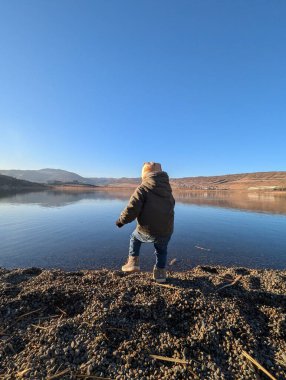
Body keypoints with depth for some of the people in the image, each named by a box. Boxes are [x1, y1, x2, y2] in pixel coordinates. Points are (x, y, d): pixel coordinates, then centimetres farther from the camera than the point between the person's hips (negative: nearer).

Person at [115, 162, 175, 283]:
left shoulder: (143, 188, -10)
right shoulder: (167, 188, 8)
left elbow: (132, 209, -17)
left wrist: (121, 220, 0)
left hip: (147, 231, -4)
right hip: (166, 232, 4)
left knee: (134, 237, 29)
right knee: (161, 250, 33)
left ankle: (133, 262, 27)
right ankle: (160, 273, 35)